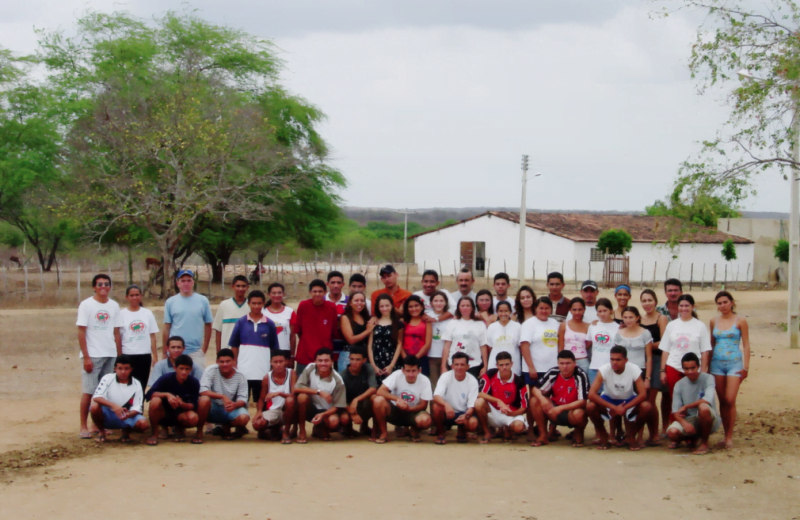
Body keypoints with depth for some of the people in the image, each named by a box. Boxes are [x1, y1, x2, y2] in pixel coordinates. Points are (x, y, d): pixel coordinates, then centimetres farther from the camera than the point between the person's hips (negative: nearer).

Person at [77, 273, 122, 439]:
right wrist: (86, 357, -11)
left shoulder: (114, 306, 9)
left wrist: (119, 356, 7)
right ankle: (84, 427, 2)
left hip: (111, 355, 4)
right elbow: (81, 332, -5)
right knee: (88, 392, -3)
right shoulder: (86, 305, -2)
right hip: (92, 355, -4)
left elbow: (116, 333, 11)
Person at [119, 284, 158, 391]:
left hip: (145, 356, 2)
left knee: (142, 386, 5)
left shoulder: (148, 313, 7)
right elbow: (117, 338, 0)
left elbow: (152, 336, 8)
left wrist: (155, 356, 4)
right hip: (127, 356, -2)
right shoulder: (122, 314, 0)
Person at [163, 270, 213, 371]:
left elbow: (208, 325, 8)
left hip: (196, 352, 0)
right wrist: (165, 352, 5)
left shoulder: (203, 301, 4)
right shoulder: (170, 302, 5)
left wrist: (204, 348, 3)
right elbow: (167, 328, 7)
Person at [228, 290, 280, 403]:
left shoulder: (269, 324, 4)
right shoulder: (241, 322, 5)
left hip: (263, 372, 0)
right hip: (243, 371, 0)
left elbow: (274, 349, 7)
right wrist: (234, 365, 3)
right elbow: (234, 346, 8)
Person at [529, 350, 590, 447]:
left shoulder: (581, 375, -20)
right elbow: (535, 389, -6)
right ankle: (543, 435, -6)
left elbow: (582, 402, -24)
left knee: (579, 414, -38)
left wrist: (561, 408, -33)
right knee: (535, 400, -20)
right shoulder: (552, 373, -9)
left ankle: (578, 434, -1)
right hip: (555, 410, 3)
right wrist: (542, 399, -30)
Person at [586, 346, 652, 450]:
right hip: (608, 400, -1)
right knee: (590, 406, -31)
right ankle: (603, 436, -2)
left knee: (646, 407, -30)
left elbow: (643, 394, -29)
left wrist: (624, 408, -40)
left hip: (629, 401, 1)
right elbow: (591, 394, -35)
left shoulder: (634, 370, -24)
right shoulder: (603, 370, -27)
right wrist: (614, 408, -41)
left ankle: (630, 436, -2)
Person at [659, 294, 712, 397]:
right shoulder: (671, 325, 9)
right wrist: (663, 371, 4)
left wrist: (703, 372, -4)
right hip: (673, 369, 2)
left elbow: (705, 352, 1)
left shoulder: (700, 326, 2)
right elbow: (665, 350, 9)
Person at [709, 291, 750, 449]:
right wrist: (707, 365, 11)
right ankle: (726, 436, 12)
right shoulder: (714, 321, 9)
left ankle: (730, 437, -4)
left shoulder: (740, 321, -2)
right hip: (717, 363, 4)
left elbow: (746, 345, -1)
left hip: (734, 363, -4)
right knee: (722, 401, 5)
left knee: (730, 400, -11)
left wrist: (746, 367, -7)